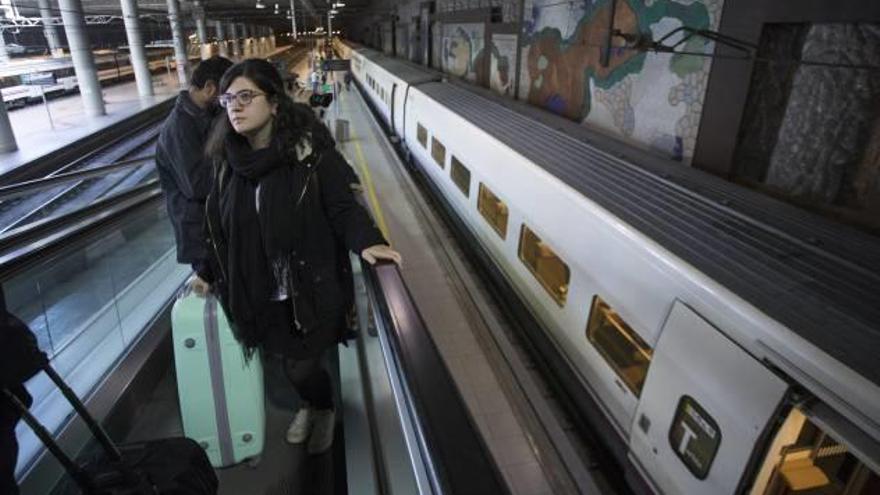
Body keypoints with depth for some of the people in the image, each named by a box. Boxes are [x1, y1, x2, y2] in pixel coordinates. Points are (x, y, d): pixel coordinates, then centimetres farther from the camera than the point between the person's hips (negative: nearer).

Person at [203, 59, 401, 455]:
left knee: (303, 365, 6)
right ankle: (311, 404, 54)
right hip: (261, 291, 5)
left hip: (312, 288, -4)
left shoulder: (310, 150, -16)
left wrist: (366, 241, -32)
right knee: (291, 361, 20)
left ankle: (324, 409, 43)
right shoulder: (227, 158, -1)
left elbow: (342, 206, -14)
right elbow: (218, 222, 9)